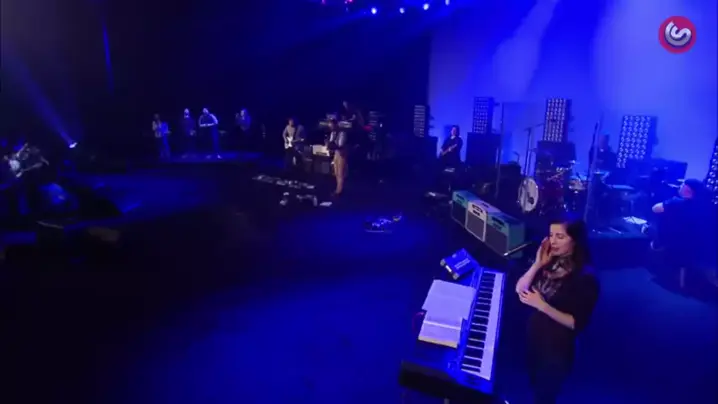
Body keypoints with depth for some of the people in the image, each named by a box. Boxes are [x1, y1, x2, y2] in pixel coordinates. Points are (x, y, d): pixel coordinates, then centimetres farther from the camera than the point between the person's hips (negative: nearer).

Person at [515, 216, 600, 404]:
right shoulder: (550, 261, -7)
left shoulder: (585, 278, -23)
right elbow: (520, 289, -7)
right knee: (534, 387, 27)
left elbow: (577, 324, -22)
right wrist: (538, 264, -18)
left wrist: (542, 305, -30)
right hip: (533, 337, 5)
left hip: (556, 349, -5)